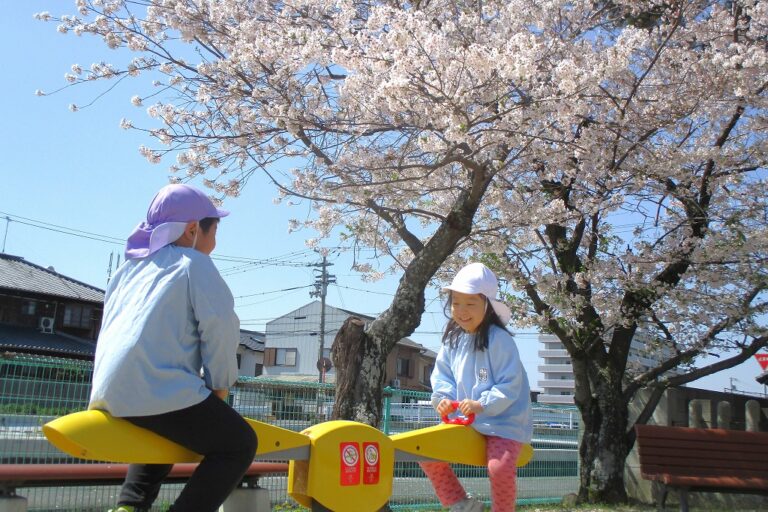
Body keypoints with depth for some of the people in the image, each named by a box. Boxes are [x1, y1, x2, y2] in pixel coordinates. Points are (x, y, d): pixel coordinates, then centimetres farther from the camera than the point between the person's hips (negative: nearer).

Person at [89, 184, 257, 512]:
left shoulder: (130, 267, 24)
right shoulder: (193, 264, 1)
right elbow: (220, 325, -10)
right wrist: (219, 385, 2)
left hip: (109, 389, 8)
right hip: (157, 388, -8)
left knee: (165, 434, 36)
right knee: (239, 444, 3)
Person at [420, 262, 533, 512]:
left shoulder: (499, 339, -18)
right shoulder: (452, 339, 3)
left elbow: (510, 385, -20)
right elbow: (442, 375, 8)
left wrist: (482, 405, -28)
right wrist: (444, 398, -11)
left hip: (504, 422, -7)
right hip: (467, 422, 7)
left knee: (501, 468, -29)